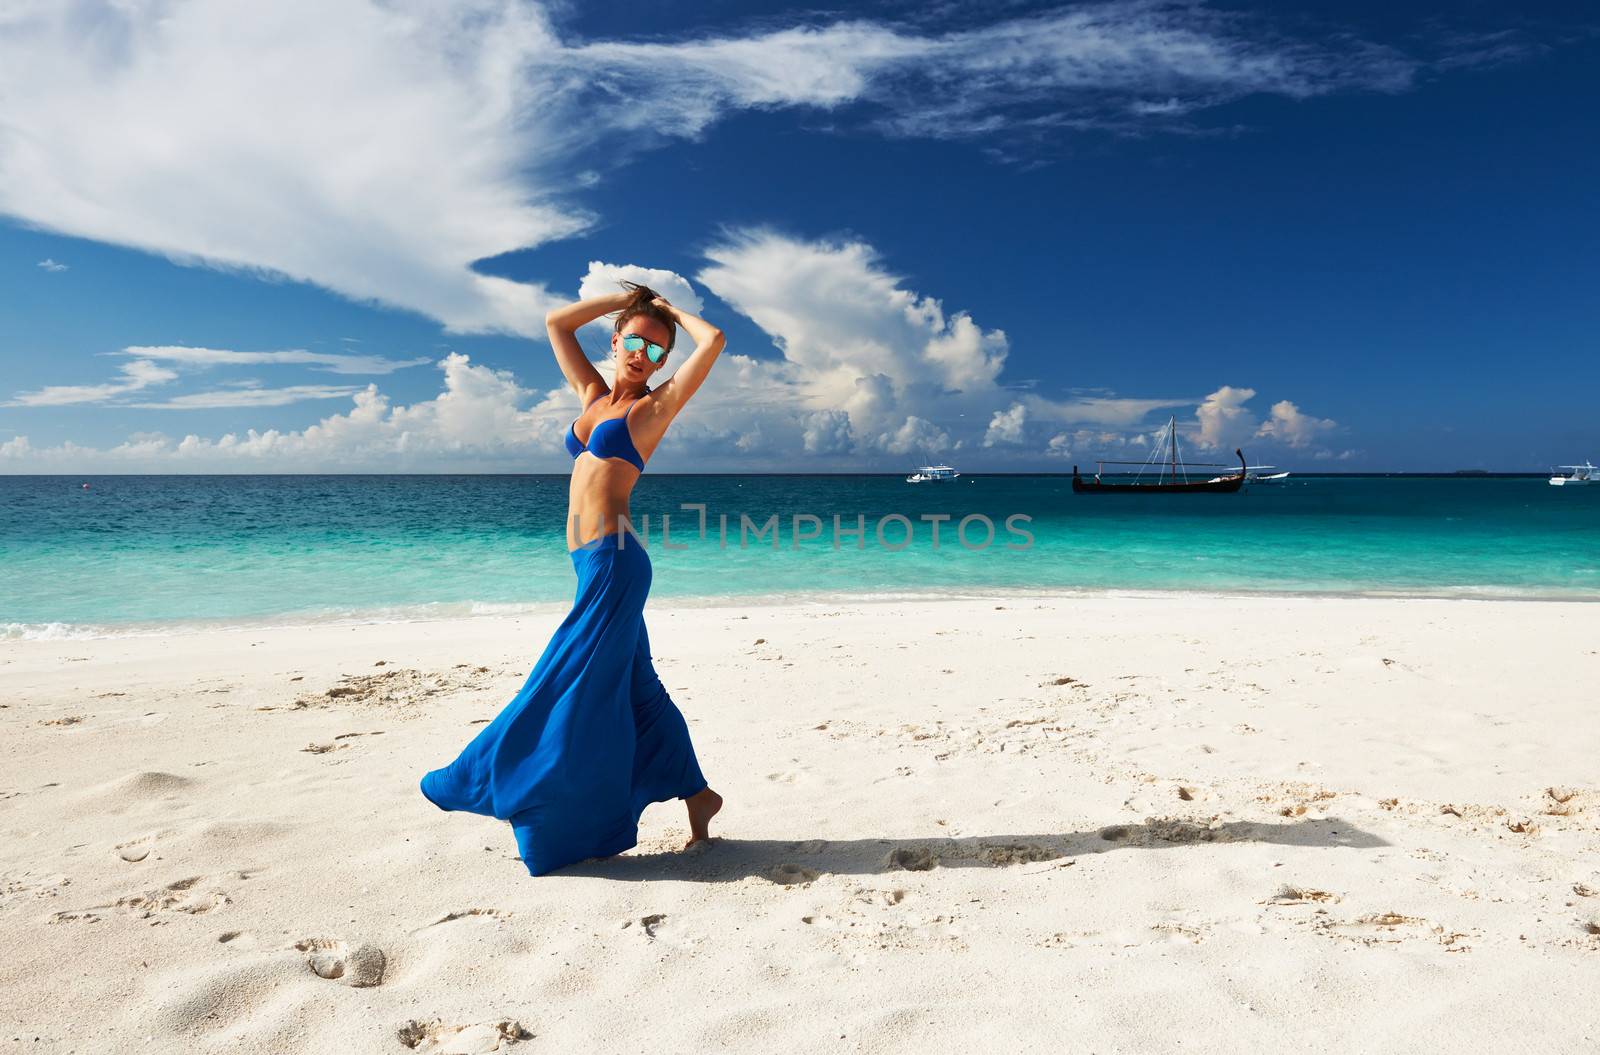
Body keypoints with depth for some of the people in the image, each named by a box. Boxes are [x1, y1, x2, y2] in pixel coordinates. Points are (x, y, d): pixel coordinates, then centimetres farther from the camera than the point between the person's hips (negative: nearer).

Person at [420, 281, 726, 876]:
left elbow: (713, 340, -10)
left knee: (572, 687, -4)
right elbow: (556, 323, 24)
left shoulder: (655, 406, 0)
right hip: (593, 562, 8)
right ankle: (696, 796, 22)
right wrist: (628, 299, 21)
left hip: (613, 559, -8)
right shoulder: (593, 394, 18)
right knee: (633, 688, 11)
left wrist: (670, 309, 8)